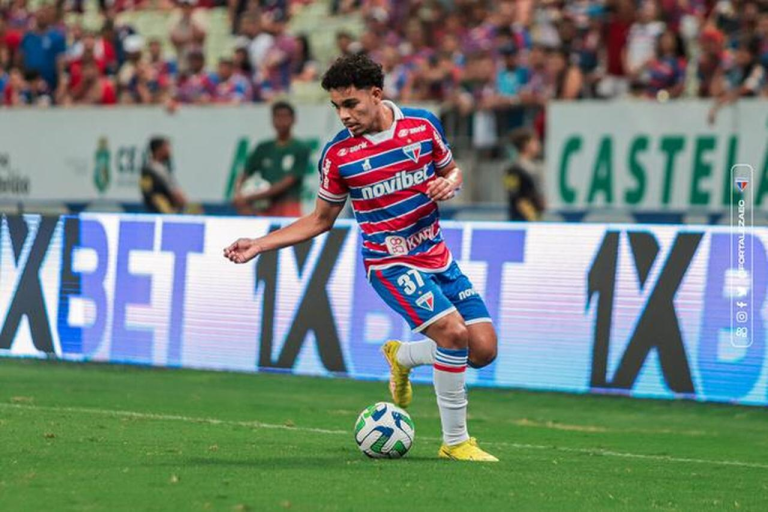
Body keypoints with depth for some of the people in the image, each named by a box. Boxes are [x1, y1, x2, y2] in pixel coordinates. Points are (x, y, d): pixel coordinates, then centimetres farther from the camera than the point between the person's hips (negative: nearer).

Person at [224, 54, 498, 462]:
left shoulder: (423, 125, -4)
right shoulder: (338, 154, -8)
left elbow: (451, 170, 14)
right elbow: (321, 219, 5)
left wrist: (448, 183, -11)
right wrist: (259, 245, -2)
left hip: (437, 256, 4)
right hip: (390, 263, -4)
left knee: (483, 349, -4)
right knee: (452, 331, -26)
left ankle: (402, 358, 25)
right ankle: (455, 442, -12)